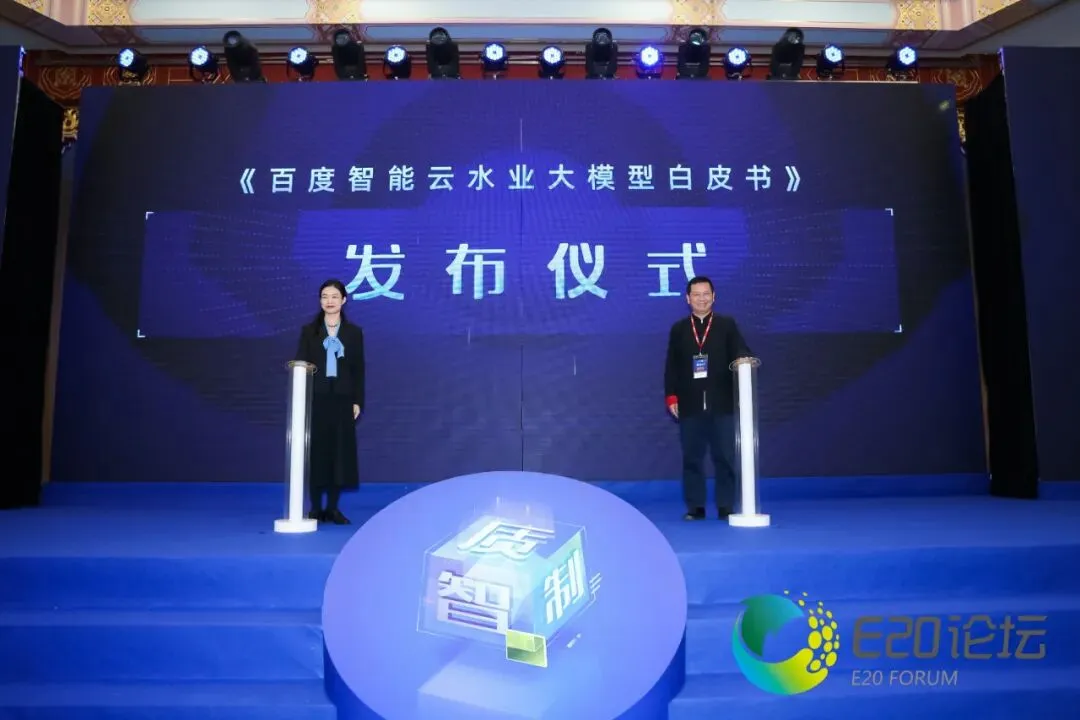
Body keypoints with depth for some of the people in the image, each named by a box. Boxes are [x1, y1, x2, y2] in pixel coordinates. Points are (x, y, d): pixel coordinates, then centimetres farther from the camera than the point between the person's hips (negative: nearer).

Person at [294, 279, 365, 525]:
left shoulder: (354, 332, 6)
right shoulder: (309, 331, 5)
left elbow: (359, 370, 5)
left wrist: (357, 401, -1)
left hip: (342, 399, 1)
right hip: (315, 398, 0)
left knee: (340, 451, 1)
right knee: (316, 451, 0)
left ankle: (333, 508, 11)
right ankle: (315, 508, 9)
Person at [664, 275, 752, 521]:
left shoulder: (727, 325, 8)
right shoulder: (678, 329, 10)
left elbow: (740, 352, -1)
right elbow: (671, 366, 6)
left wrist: (743, 359, -25)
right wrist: (671, 396, -2)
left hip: (721, 404, -1)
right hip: (689, 405, 1)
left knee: (725, 457, 3)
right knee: (692, 458, 5)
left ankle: (726, 506, 12)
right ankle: (695, 507, 13)